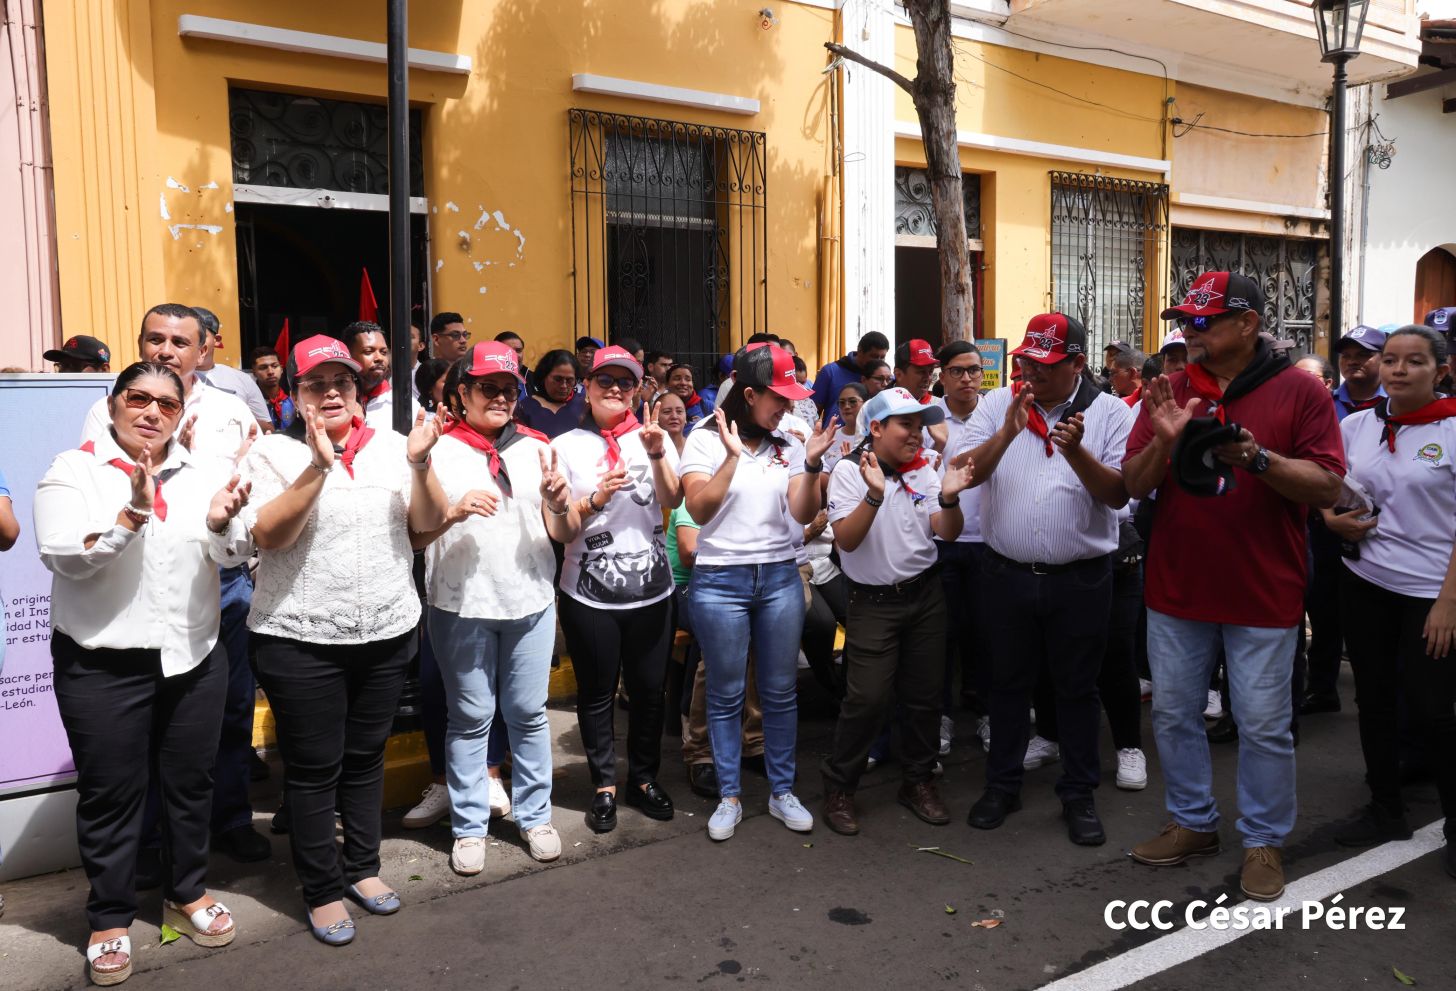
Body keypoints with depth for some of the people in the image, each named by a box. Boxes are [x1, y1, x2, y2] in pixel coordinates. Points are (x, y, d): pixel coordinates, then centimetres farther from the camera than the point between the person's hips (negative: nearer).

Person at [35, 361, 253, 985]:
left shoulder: (203, 472, 6)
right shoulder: (73, 470, -4)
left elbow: (233, 558, 1)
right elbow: (64, 558, -15)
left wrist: (221, 523, -21)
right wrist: (132, 515, -28)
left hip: (195, 657, 3)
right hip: (102, 665, -3)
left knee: (190, 781, 14)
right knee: (110, 793, 7)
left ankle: (187, 894, 33)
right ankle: (110, 918, 24)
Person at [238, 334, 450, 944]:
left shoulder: (390, 446, 4)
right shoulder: (273, 453, -4)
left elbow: (429, 522, -1)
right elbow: (267, 534, -17)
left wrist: (420, 464, -18)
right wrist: (318, 466, -26)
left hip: (387, 632, 3)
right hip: (301, 639, -3)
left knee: (366, 757, 18)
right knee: (314, 769, 7)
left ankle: (362, 866, 35)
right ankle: (322, 890, 24)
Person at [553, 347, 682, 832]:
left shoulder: (653, 437, 4)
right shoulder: (566, 446, 0)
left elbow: (672, 499, -10)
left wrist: (656, 454, -25)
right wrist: (597, 498, -20)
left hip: (651, 589, 2)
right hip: (589, 595, -1)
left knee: (648, 690, 11)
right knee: (596, 695, 8)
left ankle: (643, 778, 29)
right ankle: (604, 786, 24)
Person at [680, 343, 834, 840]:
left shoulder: (787, 448, 7)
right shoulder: (705, 441, -3)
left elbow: (803, 514, 3)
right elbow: (698, 507, -14)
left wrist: (811, 465, -10)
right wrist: (733, 457, -22)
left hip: (780, 576, 3)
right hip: (720, 580, -3)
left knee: (781, 692, 9)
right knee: (726, 695, 6)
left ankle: (782, 791, 23)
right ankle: (729, 797, 19)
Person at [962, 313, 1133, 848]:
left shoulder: (1110, 412, -4)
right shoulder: (996, 406, 0)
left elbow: (1118, 494, -11)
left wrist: (1076, 452, -27)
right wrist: (1007, 432, -23)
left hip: (1080, 578, -1)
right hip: (1006, 573, 2)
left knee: (1077, 687, 12)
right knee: (1008, 682, 15)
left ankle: (1079, 795, 28)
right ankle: (1002, 784, 31)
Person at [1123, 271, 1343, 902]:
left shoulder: (1300, 393, -5)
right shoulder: (1168, 394, 5)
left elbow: (1327, 487, -10)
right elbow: (1134, 485, 1)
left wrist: (1258, 458, -25)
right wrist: (1163, 442, -18)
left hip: (1262, 593, -3)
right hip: (1175, 589, 4)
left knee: (1264, 726, 6)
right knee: (1173, 714, 13)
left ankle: (1264, 841, 24)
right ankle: (1192, 824, 31)